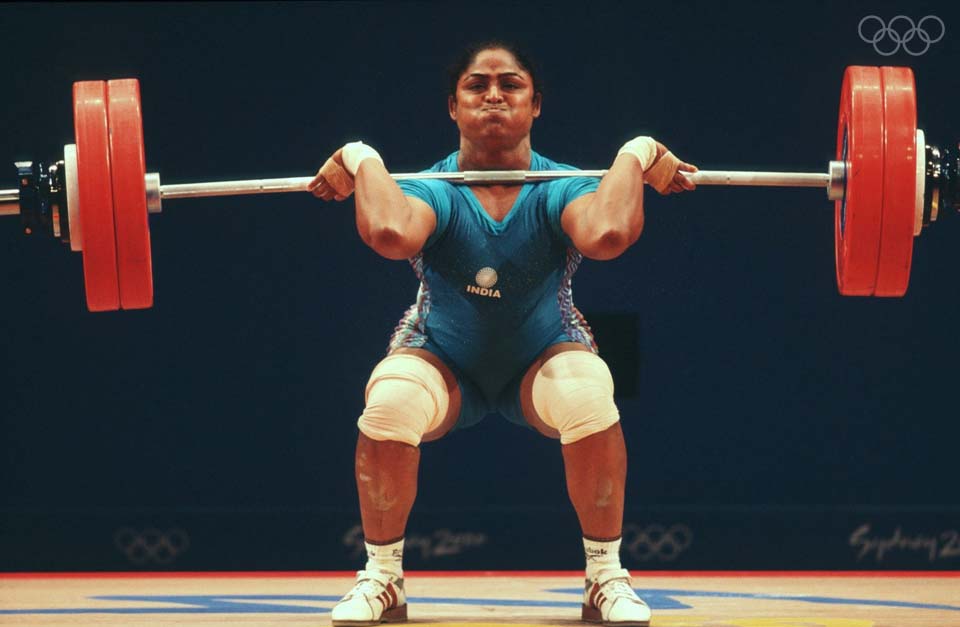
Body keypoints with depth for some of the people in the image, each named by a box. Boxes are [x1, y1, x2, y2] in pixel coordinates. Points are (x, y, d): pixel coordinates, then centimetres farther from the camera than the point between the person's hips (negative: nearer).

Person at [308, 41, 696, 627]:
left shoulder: (559, 189, -20)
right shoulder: (435, 189, -21)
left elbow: (607, 234, -46)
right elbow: (390, 234, -46)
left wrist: (635, 154, -34)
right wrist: (363, 161, -32)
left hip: (543, 359, 0)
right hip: (444, 362, 0)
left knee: (590, 399, -35)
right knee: (388, 406, -34)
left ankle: (607, 577, -13)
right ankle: (381, 579, -9)